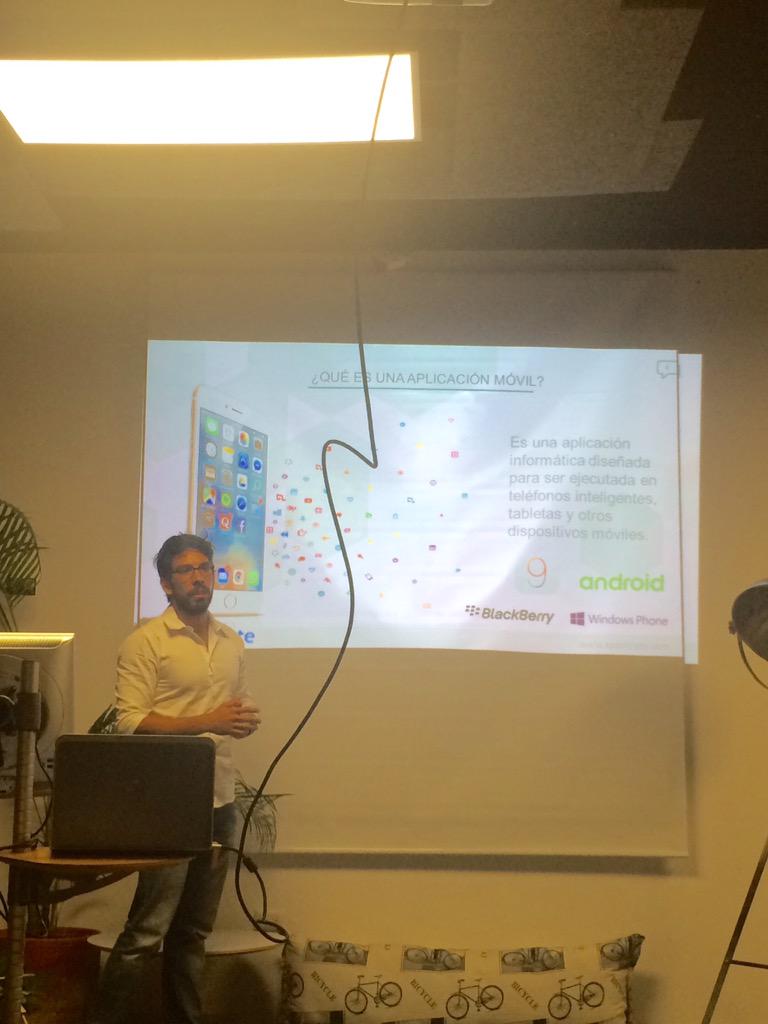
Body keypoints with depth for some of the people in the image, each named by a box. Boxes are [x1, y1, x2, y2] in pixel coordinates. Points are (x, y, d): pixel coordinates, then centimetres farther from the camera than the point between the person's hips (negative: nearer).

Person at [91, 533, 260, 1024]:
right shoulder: (146, 641, -6)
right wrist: (207, 722, -20)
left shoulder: (233, 642, 14)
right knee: (147, 930, -6)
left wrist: (247, 718, -1)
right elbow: (130, 721, -13)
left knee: (194, 929, 12)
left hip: (220, 801, 6)